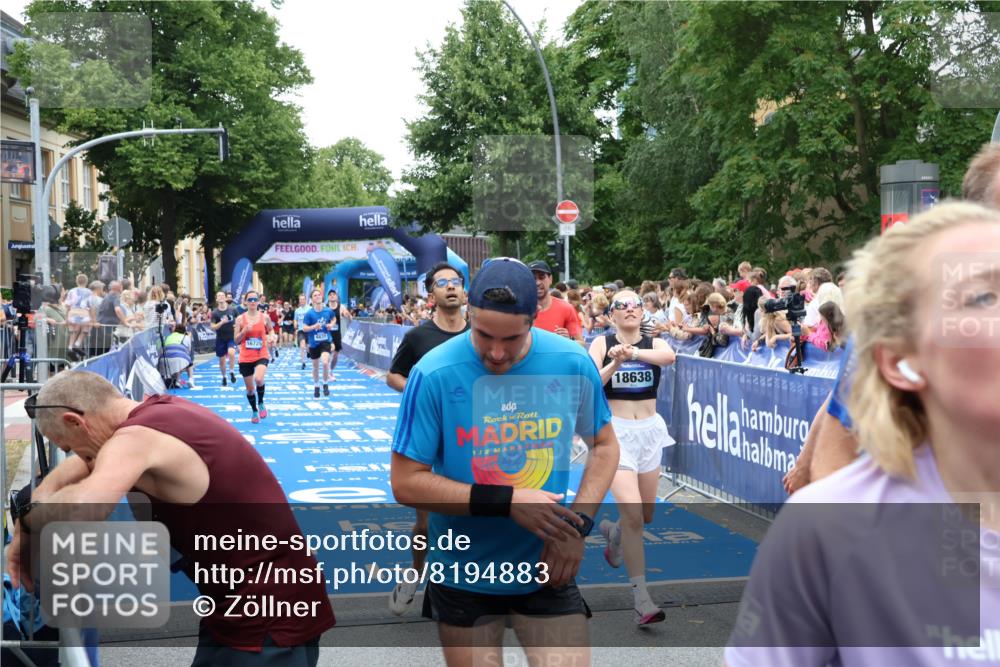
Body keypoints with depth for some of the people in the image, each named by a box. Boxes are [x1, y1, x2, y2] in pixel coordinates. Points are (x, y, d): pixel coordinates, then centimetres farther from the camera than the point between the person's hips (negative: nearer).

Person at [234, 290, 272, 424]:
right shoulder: (240, 319, -1)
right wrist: (244, 330, -16)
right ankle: (254, 412, 32)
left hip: (261, 355, -1)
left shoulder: (265, 317, 0)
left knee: (258, 379, -29)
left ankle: (261, 403, -1)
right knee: (249, 388, 9)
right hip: (245, 358, 1)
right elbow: (236, 341, 0)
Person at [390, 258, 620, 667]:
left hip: (547, 570, 2)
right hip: (463, 575, -1)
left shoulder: (573, 364, -9)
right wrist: (507, 502, -21)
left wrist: (580, 523, -8)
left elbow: (604, 445, 7)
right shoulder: (433, 374, -17)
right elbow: (406, 483, -13)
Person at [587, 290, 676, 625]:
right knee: (632, 514, -15)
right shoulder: (602, 343, -1)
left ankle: (612, 531, 50)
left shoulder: (654, 343, 3)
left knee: (646, 516, 13)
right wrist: (615, 363, -27)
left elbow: (669, 356, -21)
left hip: (650, 430, 4)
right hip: (615, 431, -4)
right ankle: (641, 599, -8)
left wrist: (634, 352, -36)